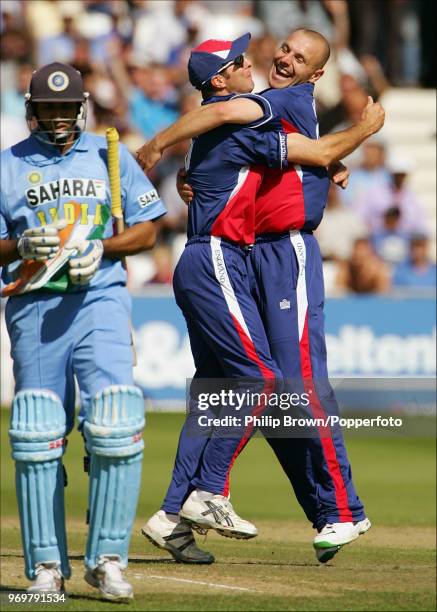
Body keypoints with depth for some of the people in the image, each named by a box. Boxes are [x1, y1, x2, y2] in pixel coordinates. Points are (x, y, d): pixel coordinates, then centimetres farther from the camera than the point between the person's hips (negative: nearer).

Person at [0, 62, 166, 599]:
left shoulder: (109, 157, 12)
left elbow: (146, 231, 10)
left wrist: (101, 248, -8)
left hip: (100, 299, 0)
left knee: (116, 423, -15)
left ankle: (107, 556, -8)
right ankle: (46, 565, 6)